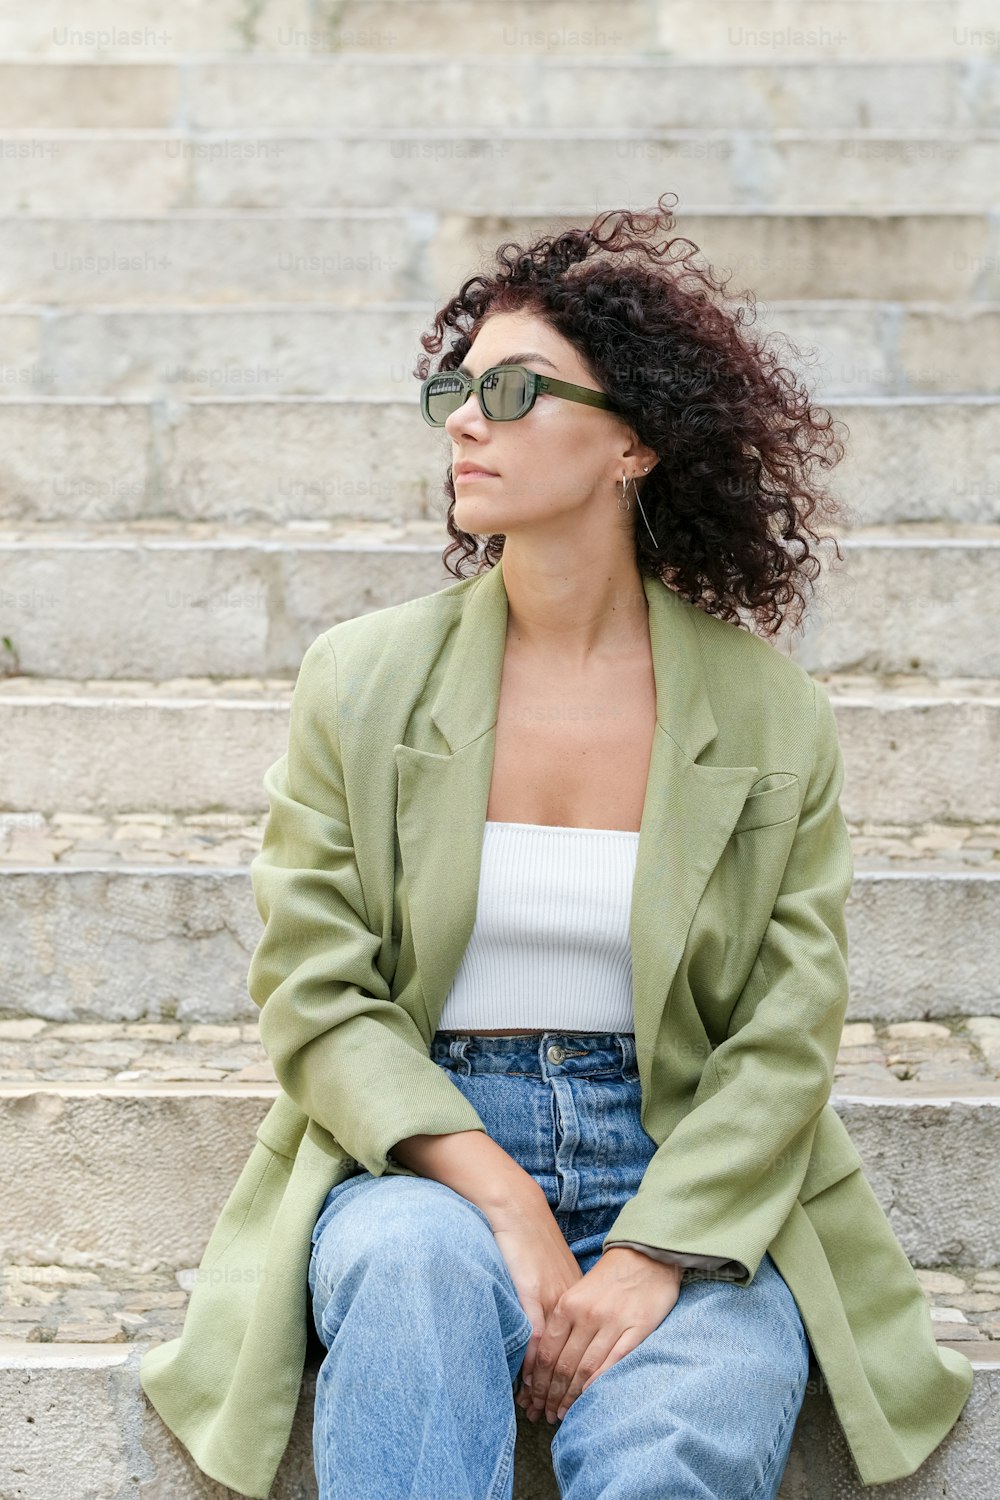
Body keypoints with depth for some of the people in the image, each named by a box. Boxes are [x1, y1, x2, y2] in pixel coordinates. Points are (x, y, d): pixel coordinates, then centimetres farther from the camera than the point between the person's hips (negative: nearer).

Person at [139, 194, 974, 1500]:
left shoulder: (772, 718, 3)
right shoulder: (363, 681, 4)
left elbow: (783, 1039, -1)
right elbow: (316, 997, -1)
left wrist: (650, 1258, -17)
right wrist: (502, 1200, -16)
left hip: (690, 1186, 0)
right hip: (418, 1163, 1)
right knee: (421, 1264, -35)